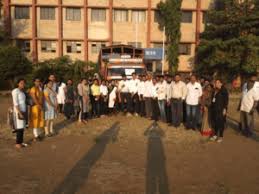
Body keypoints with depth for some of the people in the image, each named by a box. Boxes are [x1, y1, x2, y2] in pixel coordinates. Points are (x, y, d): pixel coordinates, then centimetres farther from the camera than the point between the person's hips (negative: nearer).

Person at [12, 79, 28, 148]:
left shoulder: (22, 91, 11)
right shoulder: (15, 91, -14)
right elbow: (15, 103, -18)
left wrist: (25, 112, 12)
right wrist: (20, 113, -22)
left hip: (23, 111, 8)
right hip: (18, 112, -8)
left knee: (22, 127, 11)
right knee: (19, 128, -4)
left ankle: (21, 142, 20)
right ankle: (17, 143, 6)